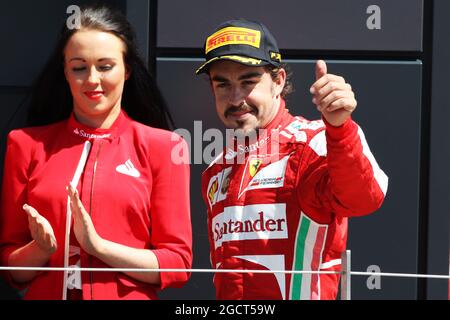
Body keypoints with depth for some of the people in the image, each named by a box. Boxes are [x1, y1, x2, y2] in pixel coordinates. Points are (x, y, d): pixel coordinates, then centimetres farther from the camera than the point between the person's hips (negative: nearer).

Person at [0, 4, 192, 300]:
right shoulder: (27, 145, 3)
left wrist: (97, 245, -17)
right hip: (46, 295, 1)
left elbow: (177, 264, -6)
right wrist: (42, 250, -15)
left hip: (130, 296, -1)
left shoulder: (163, 147, -1)